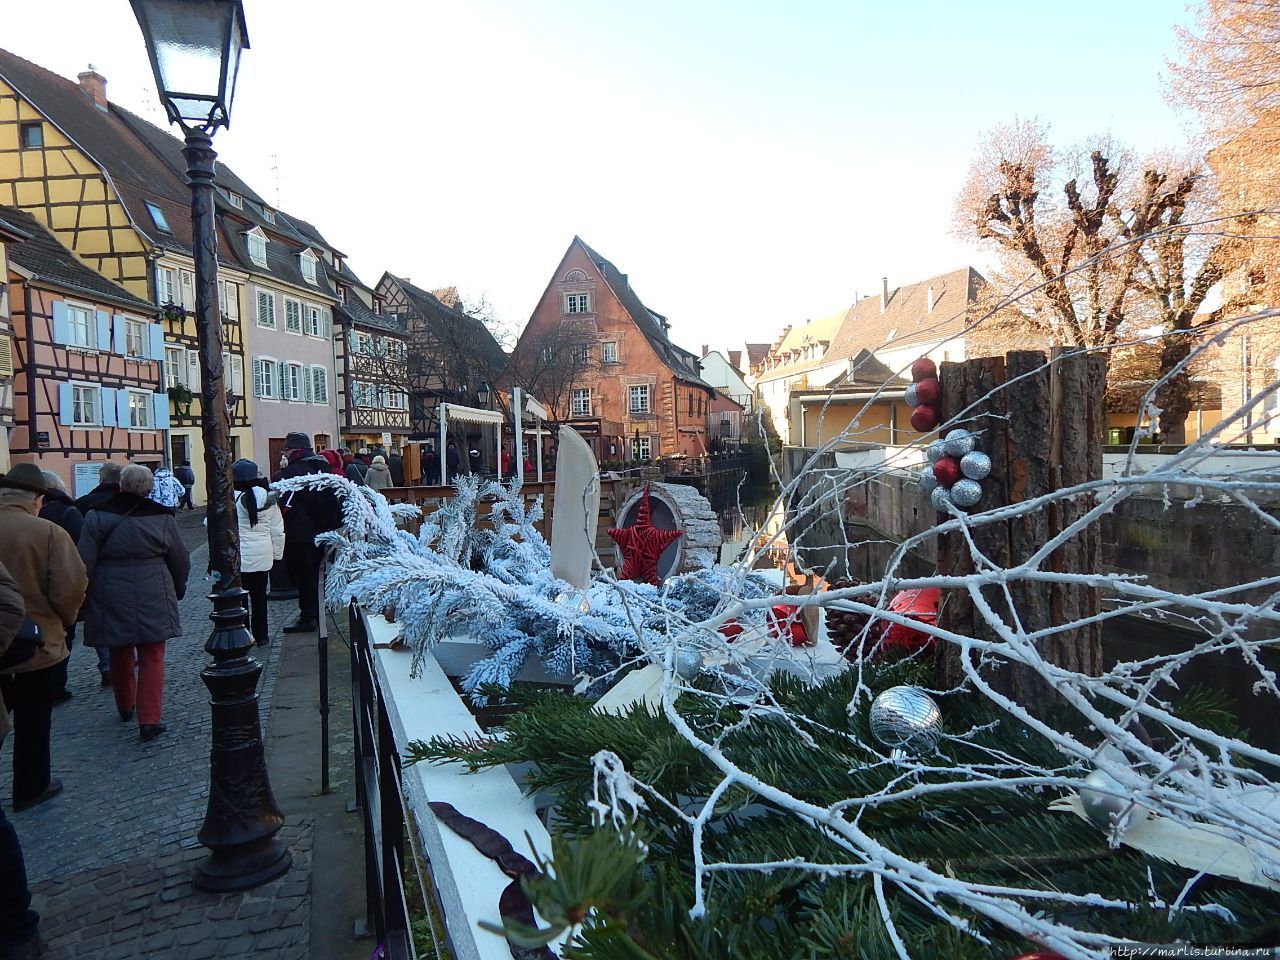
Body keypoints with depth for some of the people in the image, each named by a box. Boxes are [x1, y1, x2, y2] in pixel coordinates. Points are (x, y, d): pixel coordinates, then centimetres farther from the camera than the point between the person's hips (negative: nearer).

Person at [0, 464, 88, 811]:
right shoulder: (49, 532, -18)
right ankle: (31, 788, 27)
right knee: (33, 722, 13)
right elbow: (70, 588, -20)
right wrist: (63, 620, 1)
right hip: (37, 644, -3)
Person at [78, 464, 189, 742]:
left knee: (120, 653, 20)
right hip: (152, 599, -2)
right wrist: (177, 589, 21)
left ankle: (125, 706, 38)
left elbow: (85, 562, -4)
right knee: (152, 656, 2)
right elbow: (180, 560, 4)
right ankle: (149, 720, -5)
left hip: (112, 598, 2)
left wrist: (81, 596, 8)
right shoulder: (162, 517, -4)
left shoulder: (98, 517, -4)